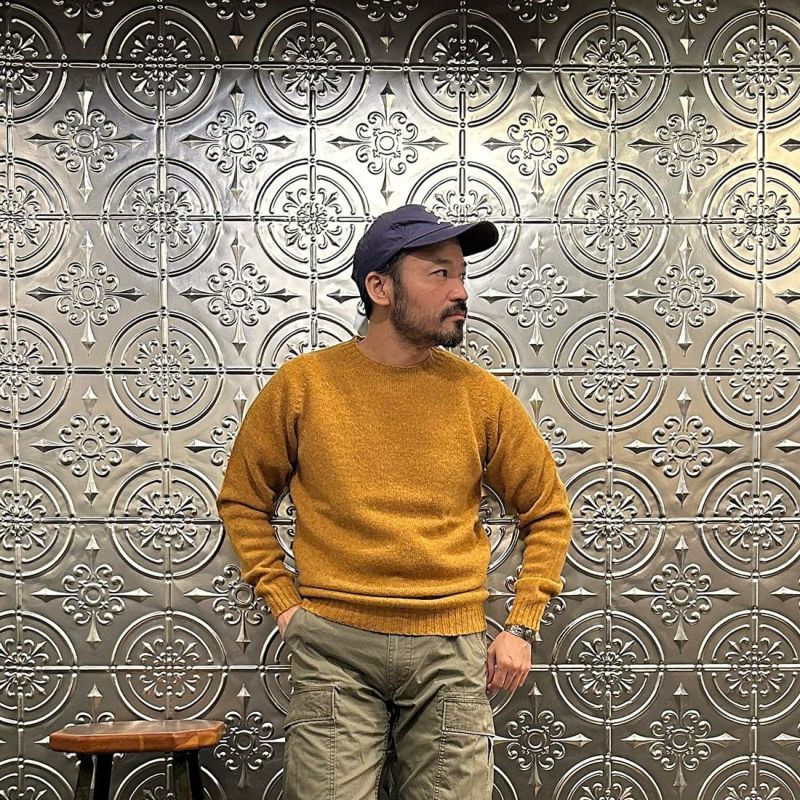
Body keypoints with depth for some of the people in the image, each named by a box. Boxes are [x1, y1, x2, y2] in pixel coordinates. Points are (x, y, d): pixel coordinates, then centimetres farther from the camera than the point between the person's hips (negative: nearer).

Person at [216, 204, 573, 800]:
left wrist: (522, 626, 5)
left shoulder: (482, 395, 2)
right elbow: (242, 500, 13)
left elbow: (548, 512, 12)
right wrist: (282, 601, 4)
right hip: (335, 647, -1)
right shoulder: (303, 385, 0)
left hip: (452, 650, 1)